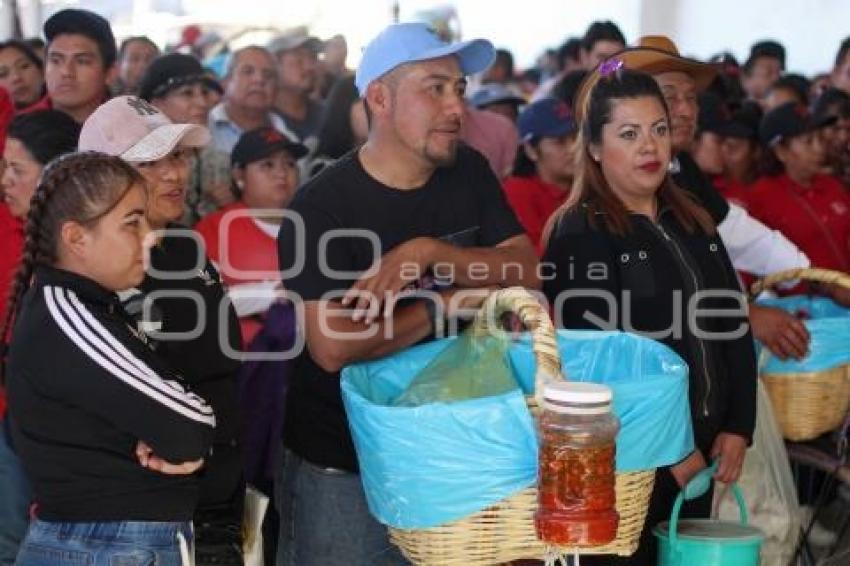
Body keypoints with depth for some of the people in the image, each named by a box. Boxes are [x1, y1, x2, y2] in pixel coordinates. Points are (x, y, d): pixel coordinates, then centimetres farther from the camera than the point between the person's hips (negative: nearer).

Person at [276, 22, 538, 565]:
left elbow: (529, 273, -6)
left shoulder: (470, 173, 2)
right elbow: (333, 346, -26)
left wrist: (429, 252, -21)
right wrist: (448, 306, -17)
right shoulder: (322, 206, -16)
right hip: (341, 468, -5)